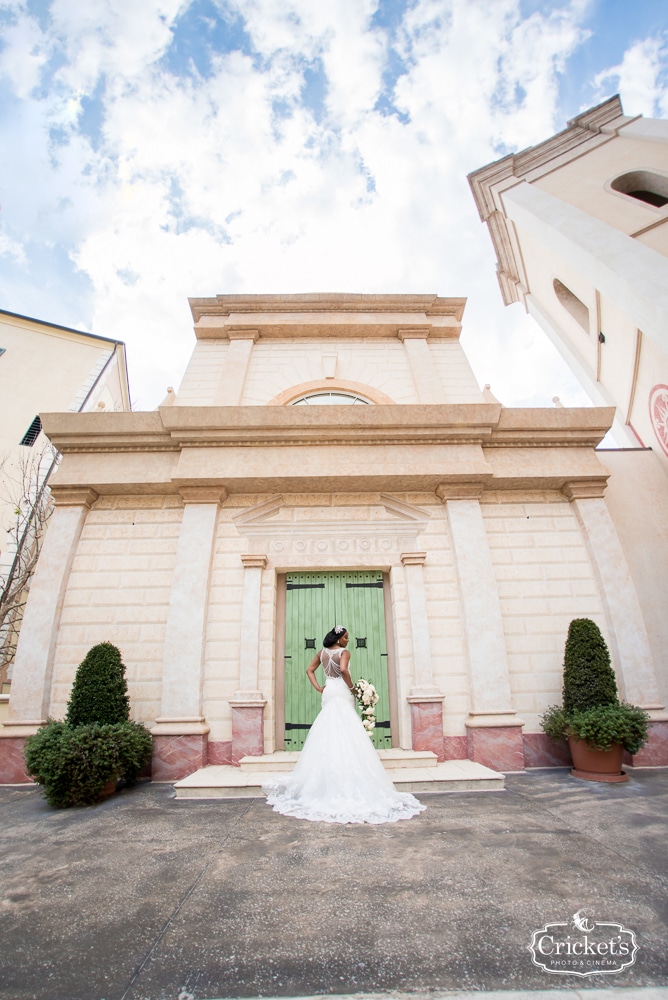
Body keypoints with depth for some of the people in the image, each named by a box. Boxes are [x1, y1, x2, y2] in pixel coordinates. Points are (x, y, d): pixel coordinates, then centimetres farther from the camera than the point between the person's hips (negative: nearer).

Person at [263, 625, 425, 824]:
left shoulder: (322, 653, 10)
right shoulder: (344, 653, -11)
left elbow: (309, 670, 11)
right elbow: (344, 670, -29)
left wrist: (318, 688, 7)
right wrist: (351, 686, -14)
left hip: (328, 693, 7)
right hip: (342, 693, -7)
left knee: (328, 734, 12)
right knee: (345, 735, -4)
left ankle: (329, 782, 20)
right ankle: (348, 785, -2)